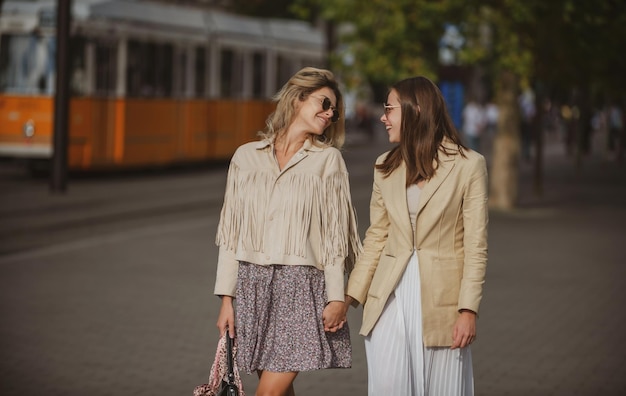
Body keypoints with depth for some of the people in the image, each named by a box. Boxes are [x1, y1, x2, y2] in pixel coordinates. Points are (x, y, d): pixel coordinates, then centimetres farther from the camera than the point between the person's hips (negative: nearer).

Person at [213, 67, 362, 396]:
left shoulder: (328, 159, 5)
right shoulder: (246, 157, 8)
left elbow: (335, 234, 1)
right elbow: (231, 232, 8)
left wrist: (336, 297, -6)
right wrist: (226, 297, 3)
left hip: (301, 286, -2)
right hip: (253, 283, 2)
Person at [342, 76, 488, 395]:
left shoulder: (468, 165, -4)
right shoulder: (386, 167, 9)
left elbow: (476, 246, -5)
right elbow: (376, 237, 13)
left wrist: (468, 310, -11)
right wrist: (351, 295, 6)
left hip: (440, 297, -3)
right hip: (390, 297, 4)